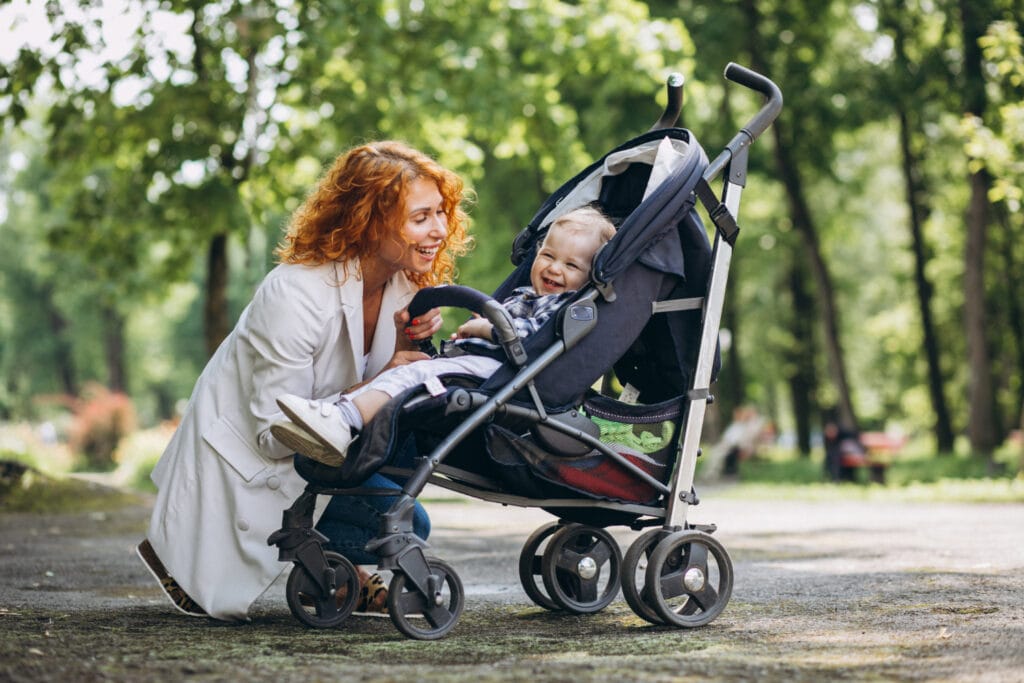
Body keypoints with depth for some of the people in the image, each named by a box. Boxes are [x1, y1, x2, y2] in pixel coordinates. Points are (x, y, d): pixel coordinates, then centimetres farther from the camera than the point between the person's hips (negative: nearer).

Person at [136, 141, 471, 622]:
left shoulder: (400, 283, -6)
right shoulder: (296, 295, -30)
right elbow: (275, 437, -26)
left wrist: (406, 344, -18)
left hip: (306, 452, 8)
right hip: (240, 468, -8)